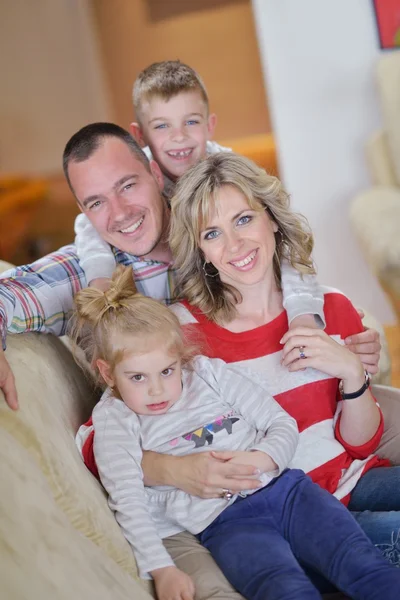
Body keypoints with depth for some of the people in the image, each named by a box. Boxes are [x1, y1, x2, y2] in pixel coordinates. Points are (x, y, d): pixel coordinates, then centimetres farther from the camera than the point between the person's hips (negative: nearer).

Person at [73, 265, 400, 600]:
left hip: (283, 488, 4)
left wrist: (259, 459, -8)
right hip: (223, 521, -3)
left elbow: (283, 425, 14)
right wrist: (162, 569, -17)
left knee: (361, 562, -19)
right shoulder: (114, 419, 5)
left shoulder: (210, 374, 11)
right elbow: (128, 502, -4)